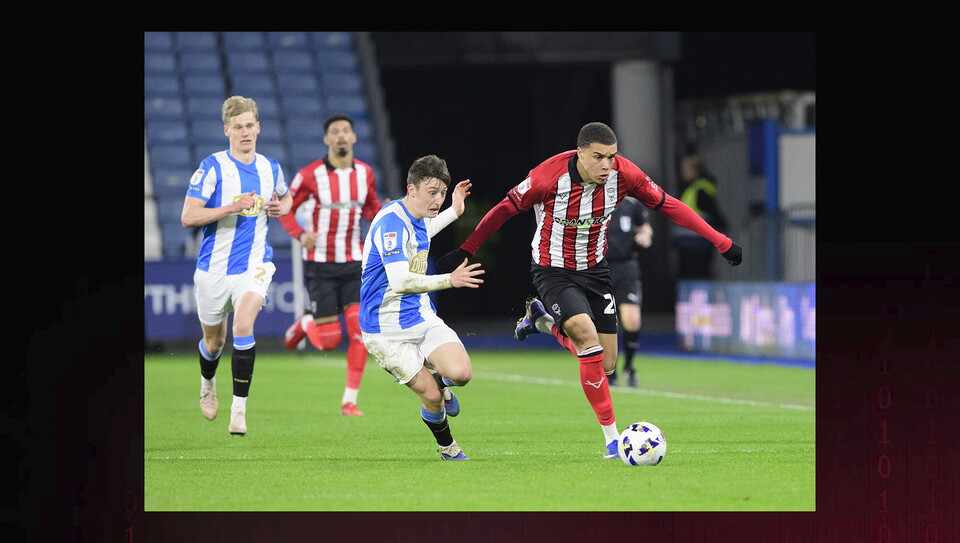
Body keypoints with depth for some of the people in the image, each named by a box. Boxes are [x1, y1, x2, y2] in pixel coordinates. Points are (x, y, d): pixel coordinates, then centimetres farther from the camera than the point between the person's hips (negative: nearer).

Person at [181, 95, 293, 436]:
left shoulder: (271, 168, 5)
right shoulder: (212, 167, -8)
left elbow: (285, 196, 28)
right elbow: (188, 217, -14)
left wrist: (281, 207, 4)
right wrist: (232, 207, -24)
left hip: (254, 264, 1)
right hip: (214, 267, -1)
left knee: (243, 324, -25)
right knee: (214, 341, 14)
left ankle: (239, 409, -21)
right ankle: (208, 383, 50)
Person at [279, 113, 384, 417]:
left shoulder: (365, 173, 2)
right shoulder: (310, 175, -11)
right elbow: (285, 209, -1)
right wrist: (300, 234, -20)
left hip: (353, 264, 3)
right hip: (320, 266, -3)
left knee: (361, 331, -10)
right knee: (328, 340, -6)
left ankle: (350, 401, -1)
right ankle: (304, 325, 31)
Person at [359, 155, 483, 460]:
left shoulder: (418, 217, 6)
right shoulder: (391, 222, -23)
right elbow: (400, 282, -33)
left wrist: (454, 212, 32)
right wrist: (449, 280, -34)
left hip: (422, 316, 7)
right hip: (388, 329, -7)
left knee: (461, 374, -16)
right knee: (431, 396, -9)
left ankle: (441, 382, 19)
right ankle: (448, 448, 20)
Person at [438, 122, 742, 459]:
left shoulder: (622, 174, -15)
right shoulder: (549, 177, -26)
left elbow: (667, 204, -4)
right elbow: (506, 209, -13)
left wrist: (720, 241, -3)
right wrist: (465, 251, -9)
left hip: (594, 269, 5)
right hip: (553, 271, -5)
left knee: (606, 365, 2)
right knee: (588, 337, -27)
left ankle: (543, 320, 30)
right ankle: (611, 438, -18)